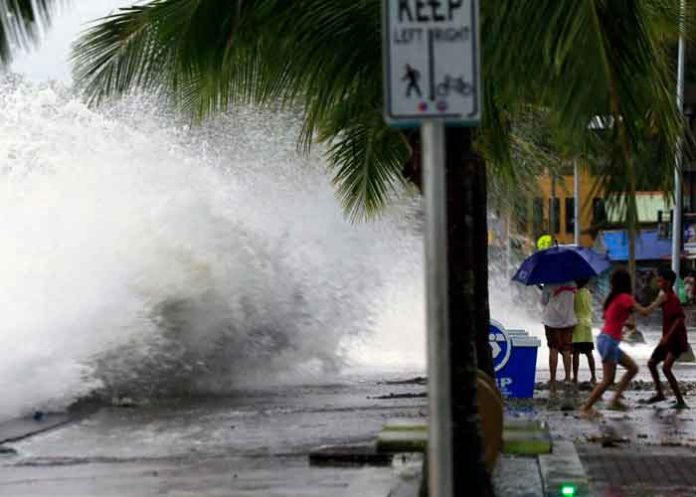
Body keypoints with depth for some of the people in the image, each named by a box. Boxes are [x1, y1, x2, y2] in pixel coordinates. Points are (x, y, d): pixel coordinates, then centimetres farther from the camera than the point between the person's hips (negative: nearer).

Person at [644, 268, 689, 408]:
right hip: (667, 339, 10)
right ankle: (659, 393, 28)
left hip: (676, 340, -10)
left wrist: (667, 337, -29)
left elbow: (680, 319, -27)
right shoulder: (665, 297, 10)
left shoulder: (673, 299, -18)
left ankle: (680, 401, -17)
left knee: (666, 368, -20)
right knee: (651, 363, 14)